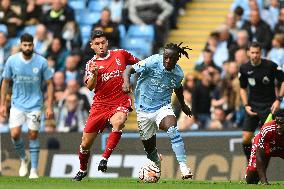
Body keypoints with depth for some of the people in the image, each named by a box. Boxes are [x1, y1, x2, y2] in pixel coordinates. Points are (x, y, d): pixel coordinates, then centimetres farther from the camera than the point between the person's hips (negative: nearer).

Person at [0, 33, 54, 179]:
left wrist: (49, 106, -6)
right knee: (15, 134, -9)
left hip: (35, 105, -1)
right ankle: (23, 159, 19)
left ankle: (34, 169, 9)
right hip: (17, 104, 1)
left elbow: (49, 84, -1)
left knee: (33, 135, -1)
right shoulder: (12, 61, -5)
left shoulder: (41, 62, -9)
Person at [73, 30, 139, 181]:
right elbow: (90, 87, -13)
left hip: (121, 102, -2)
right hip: (100, 104, 2)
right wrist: (94, 74, -31)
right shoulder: (91, 64, 3)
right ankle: (82, 170, 31)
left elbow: (139, 64, 20)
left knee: (118, 122, -37)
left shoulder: (120, 54, 4)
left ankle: (105, 158, -29)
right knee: (86, 143, 4)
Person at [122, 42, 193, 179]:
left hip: (163, 107, 1)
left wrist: (183, 105, 33)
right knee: (149, 147, 8)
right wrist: (126, 82, -42)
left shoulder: (178, 74, -5)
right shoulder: (153, 62, -18)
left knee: (172, 130, -31)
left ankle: (184, 167, -34)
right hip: (144, 109, -1)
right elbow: (129, 70, -20)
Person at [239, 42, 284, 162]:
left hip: (269, 106, -3)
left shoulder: (271, 66, -11)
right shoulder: (244, 69, -1)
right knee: (246, 139, -4)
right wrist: (246, 105, 0)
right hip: (252, 107, 3)